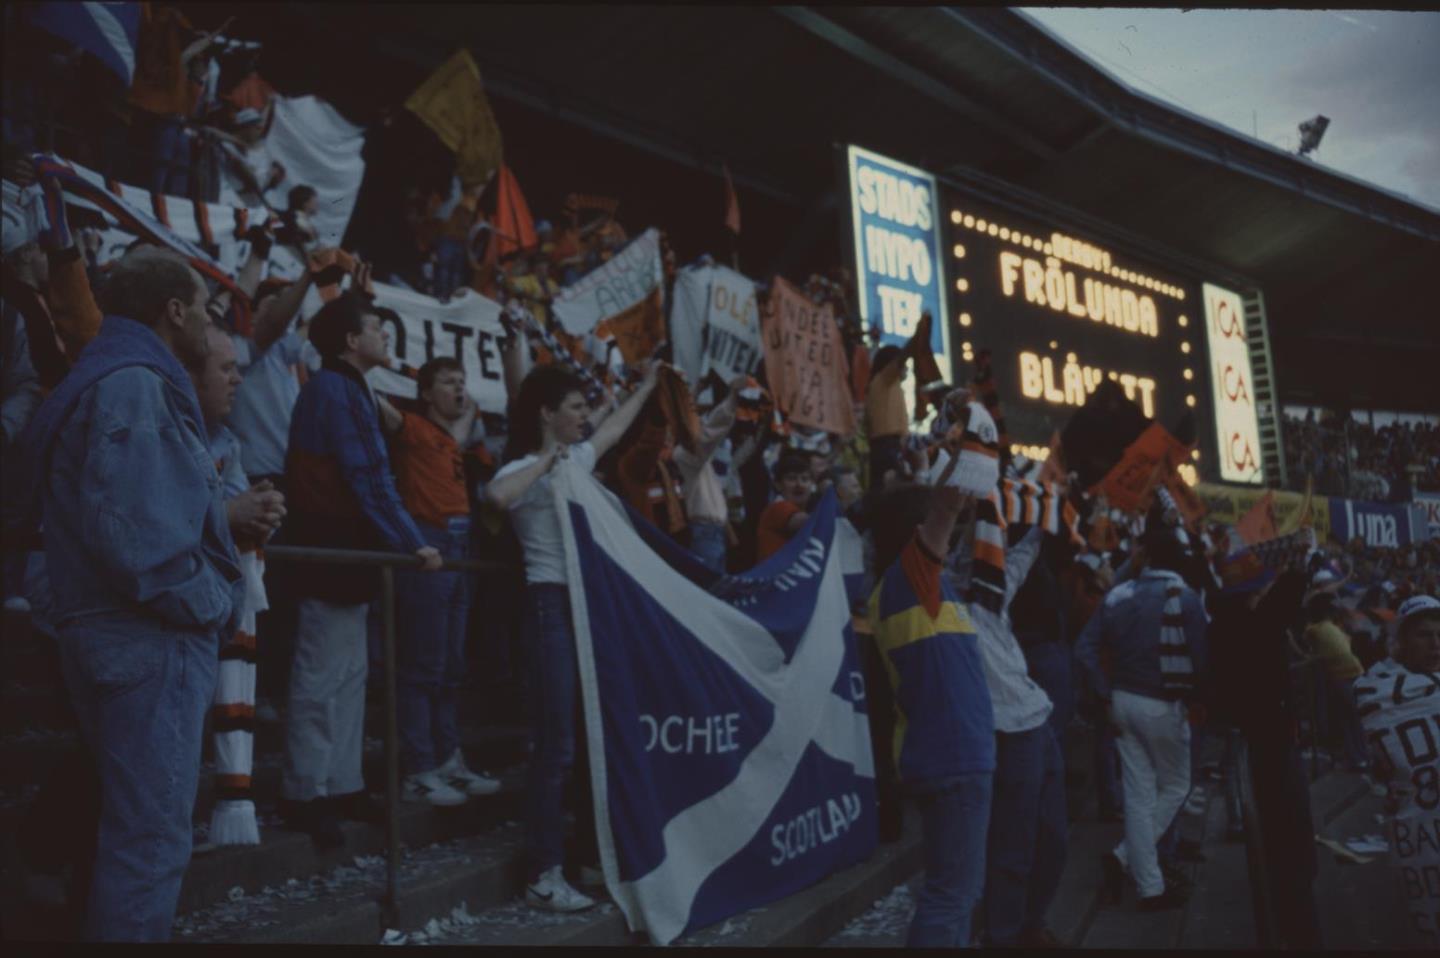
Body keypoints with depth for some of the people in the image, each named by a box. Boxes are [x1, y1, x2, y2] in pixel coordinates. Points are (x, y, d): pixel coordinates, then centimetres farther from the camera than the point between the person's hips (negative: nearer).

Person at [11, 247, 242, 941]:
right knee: (150, 836, -4)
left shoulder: (112, 377, 17)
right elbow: (131, 532, -25)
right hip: (152, 640, -10)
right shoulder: (133, 385, -15)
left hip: (130, 633, 10)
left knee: (136, 825, 19)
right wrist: (204, 604, -14)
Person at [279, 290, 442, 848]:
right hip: (331, 552, -10)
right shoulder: (335, 390, -13)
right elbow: (367, 479, -19)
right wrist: (412, 544, -18)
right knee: (321, 679, -4)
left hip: (345, 551, 10)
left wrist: (400, 543, 16)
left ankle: (342, 786, 18)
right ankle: (304, 795, 4)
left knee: (348, 674, 12)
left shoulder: (342, 390, 18)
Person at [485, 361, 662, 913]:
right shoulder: (525, 468, -9)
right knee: (557, 744, -7)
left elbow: (615, 427, 35)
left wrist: (647, 385, 44)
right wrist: (545, 461, -22)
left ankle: (596, 850, 28)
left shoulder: (578, 457, 14)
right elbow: (497, 495, -34)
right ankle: (543, 875, 0)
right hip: (554, 604, -8)